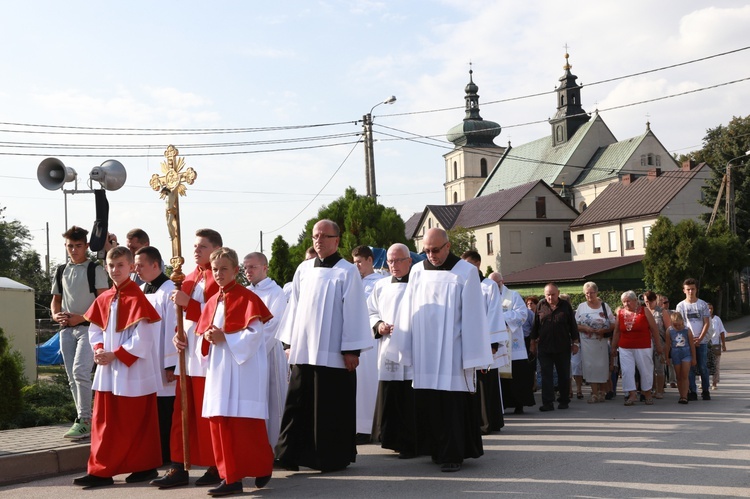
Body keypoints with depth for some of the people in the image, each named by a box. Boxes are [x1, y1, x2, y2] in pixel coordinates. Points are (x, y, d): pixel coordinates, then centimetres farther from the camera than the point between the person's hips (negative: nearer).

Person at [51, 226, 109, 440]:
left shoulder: (95, 269, -2)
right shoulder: (61, 271, 15)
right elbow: (56, 299, 21)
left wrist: (81, 317, -16)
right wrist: (56, 315, 0)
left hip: (88, 327, -6)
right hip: (66, 329, 6)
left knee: (80, 371, -20)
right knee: (72, 378, 7)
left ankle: (85, 420, -15)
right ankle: (83, 421, 14)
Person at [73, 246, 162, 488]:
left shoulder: (136, 298, -12)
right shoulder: (103, 299, 10)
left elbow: (143, 338, -17)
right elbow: (95, 330, 15)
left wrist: (116, 355, -16)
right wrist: (99, 350, -4)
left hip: (133, 371, -7)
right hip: (107, 370, 7)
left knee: (134, 421, 0)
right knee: (104, 422, 8)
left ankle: (145, 467, 10)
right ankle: (101, 471, 15)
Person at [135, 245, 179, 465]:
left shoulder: (170, 290, -10)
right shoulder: (140, 291, 13)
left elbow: (173, 329, -14)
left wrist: (171, 365, -15)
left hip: (163, 367, -7)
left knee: (166, 420, -1)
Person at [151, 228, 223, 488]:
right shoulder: (189, 279, 17)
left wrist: (188, 302, -19)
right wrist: (178, 334, 5)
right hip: (187, 353, 8)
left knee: (208, 415, -2)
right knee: (182, 413, 7)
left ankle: (216, 467, 9)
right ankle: (178, 467, 12)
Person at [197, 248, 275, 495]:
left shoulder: (247, 297, -7)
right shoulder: (212, 302, 15)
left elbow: (255, 333, -14)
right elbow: (204, 333, 18)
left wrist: (225, 338, -18)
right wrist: (208, 337, -4)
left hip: (244, 368, -7)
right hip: (218, 370, 7)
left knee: (246, 424, -5)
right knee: (219, 423, 5)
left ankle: (262, 468, 12)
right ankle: (231, 477, 12)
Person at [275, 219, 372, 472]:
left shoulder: (347, 272, -3)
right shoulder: (303, 269, 11)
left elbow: (354, 312, -6)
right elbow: (294, 306, 15)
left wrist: (351, 349, -10)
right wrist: (289, 342, 13)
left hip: (332, 353, -5)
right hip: (303, 350, 5)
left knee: (330, 408, 1)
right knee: (298, 404, 5)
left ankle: (332, 458, 12)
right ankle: (292, 454, 13)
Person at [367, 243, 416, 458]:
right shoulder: (381, 286, 15)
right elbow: (371, 312, 20)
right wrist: (378, 325, 0)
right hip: (387, 351, 5)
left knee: (409, 403, -4)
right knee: (388, 399, 5)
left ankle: (410, 444, 5)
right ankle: (392, 440, 17)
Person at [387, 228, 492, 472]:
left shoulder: (466, 272, -2)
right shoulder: (417, 271, 8)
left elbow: (473, 315, -5)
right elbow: (407, 311, 10)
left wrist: (472, 356, -8)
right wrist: (404, 349, 8)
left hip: (452, 351, -4)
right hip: (424, 352, 4)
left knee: (452, 404, -4)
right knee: (426, 403, 5)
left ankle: (452, 454, 2)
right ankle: (436, 449, 18)